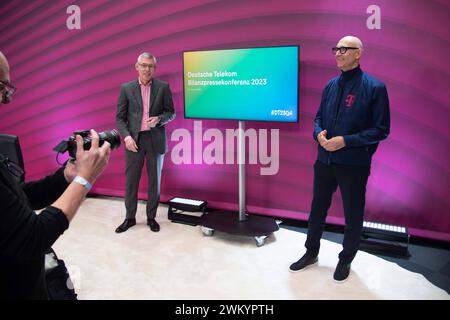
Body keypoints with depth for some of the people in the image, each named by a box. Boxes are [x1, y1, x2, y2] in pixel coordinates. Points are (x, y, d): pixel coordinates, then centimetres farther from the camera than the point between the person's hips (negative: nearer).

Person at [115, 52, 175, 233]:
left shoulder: (163, 87, 2)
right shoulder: (126, 88, 3)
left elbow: (171, 112, 4)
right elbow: (120, 117, 2)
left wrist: (158, 119, -16)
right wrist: (126, 136, -12)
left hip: (155, 139, 0)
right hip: (134, 140, 0)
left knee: (154, 180, 8)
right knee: (131, 180, 6)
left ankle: (151, 217, 22)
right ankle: (130, 217, 21)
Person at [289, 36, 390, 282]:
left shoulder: (374, 87, -9)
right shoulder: (331, 85, 7)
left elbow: (381, 129, -11)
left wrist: (345, 141, -20)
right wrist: (319, 134, -9)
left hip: (354, 164, -5)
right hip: (324, 160, 5)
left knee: (353, 215, 12)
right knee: (318, 209, 16)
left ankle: (345, 260, 33)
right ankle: (311, 253, 36)